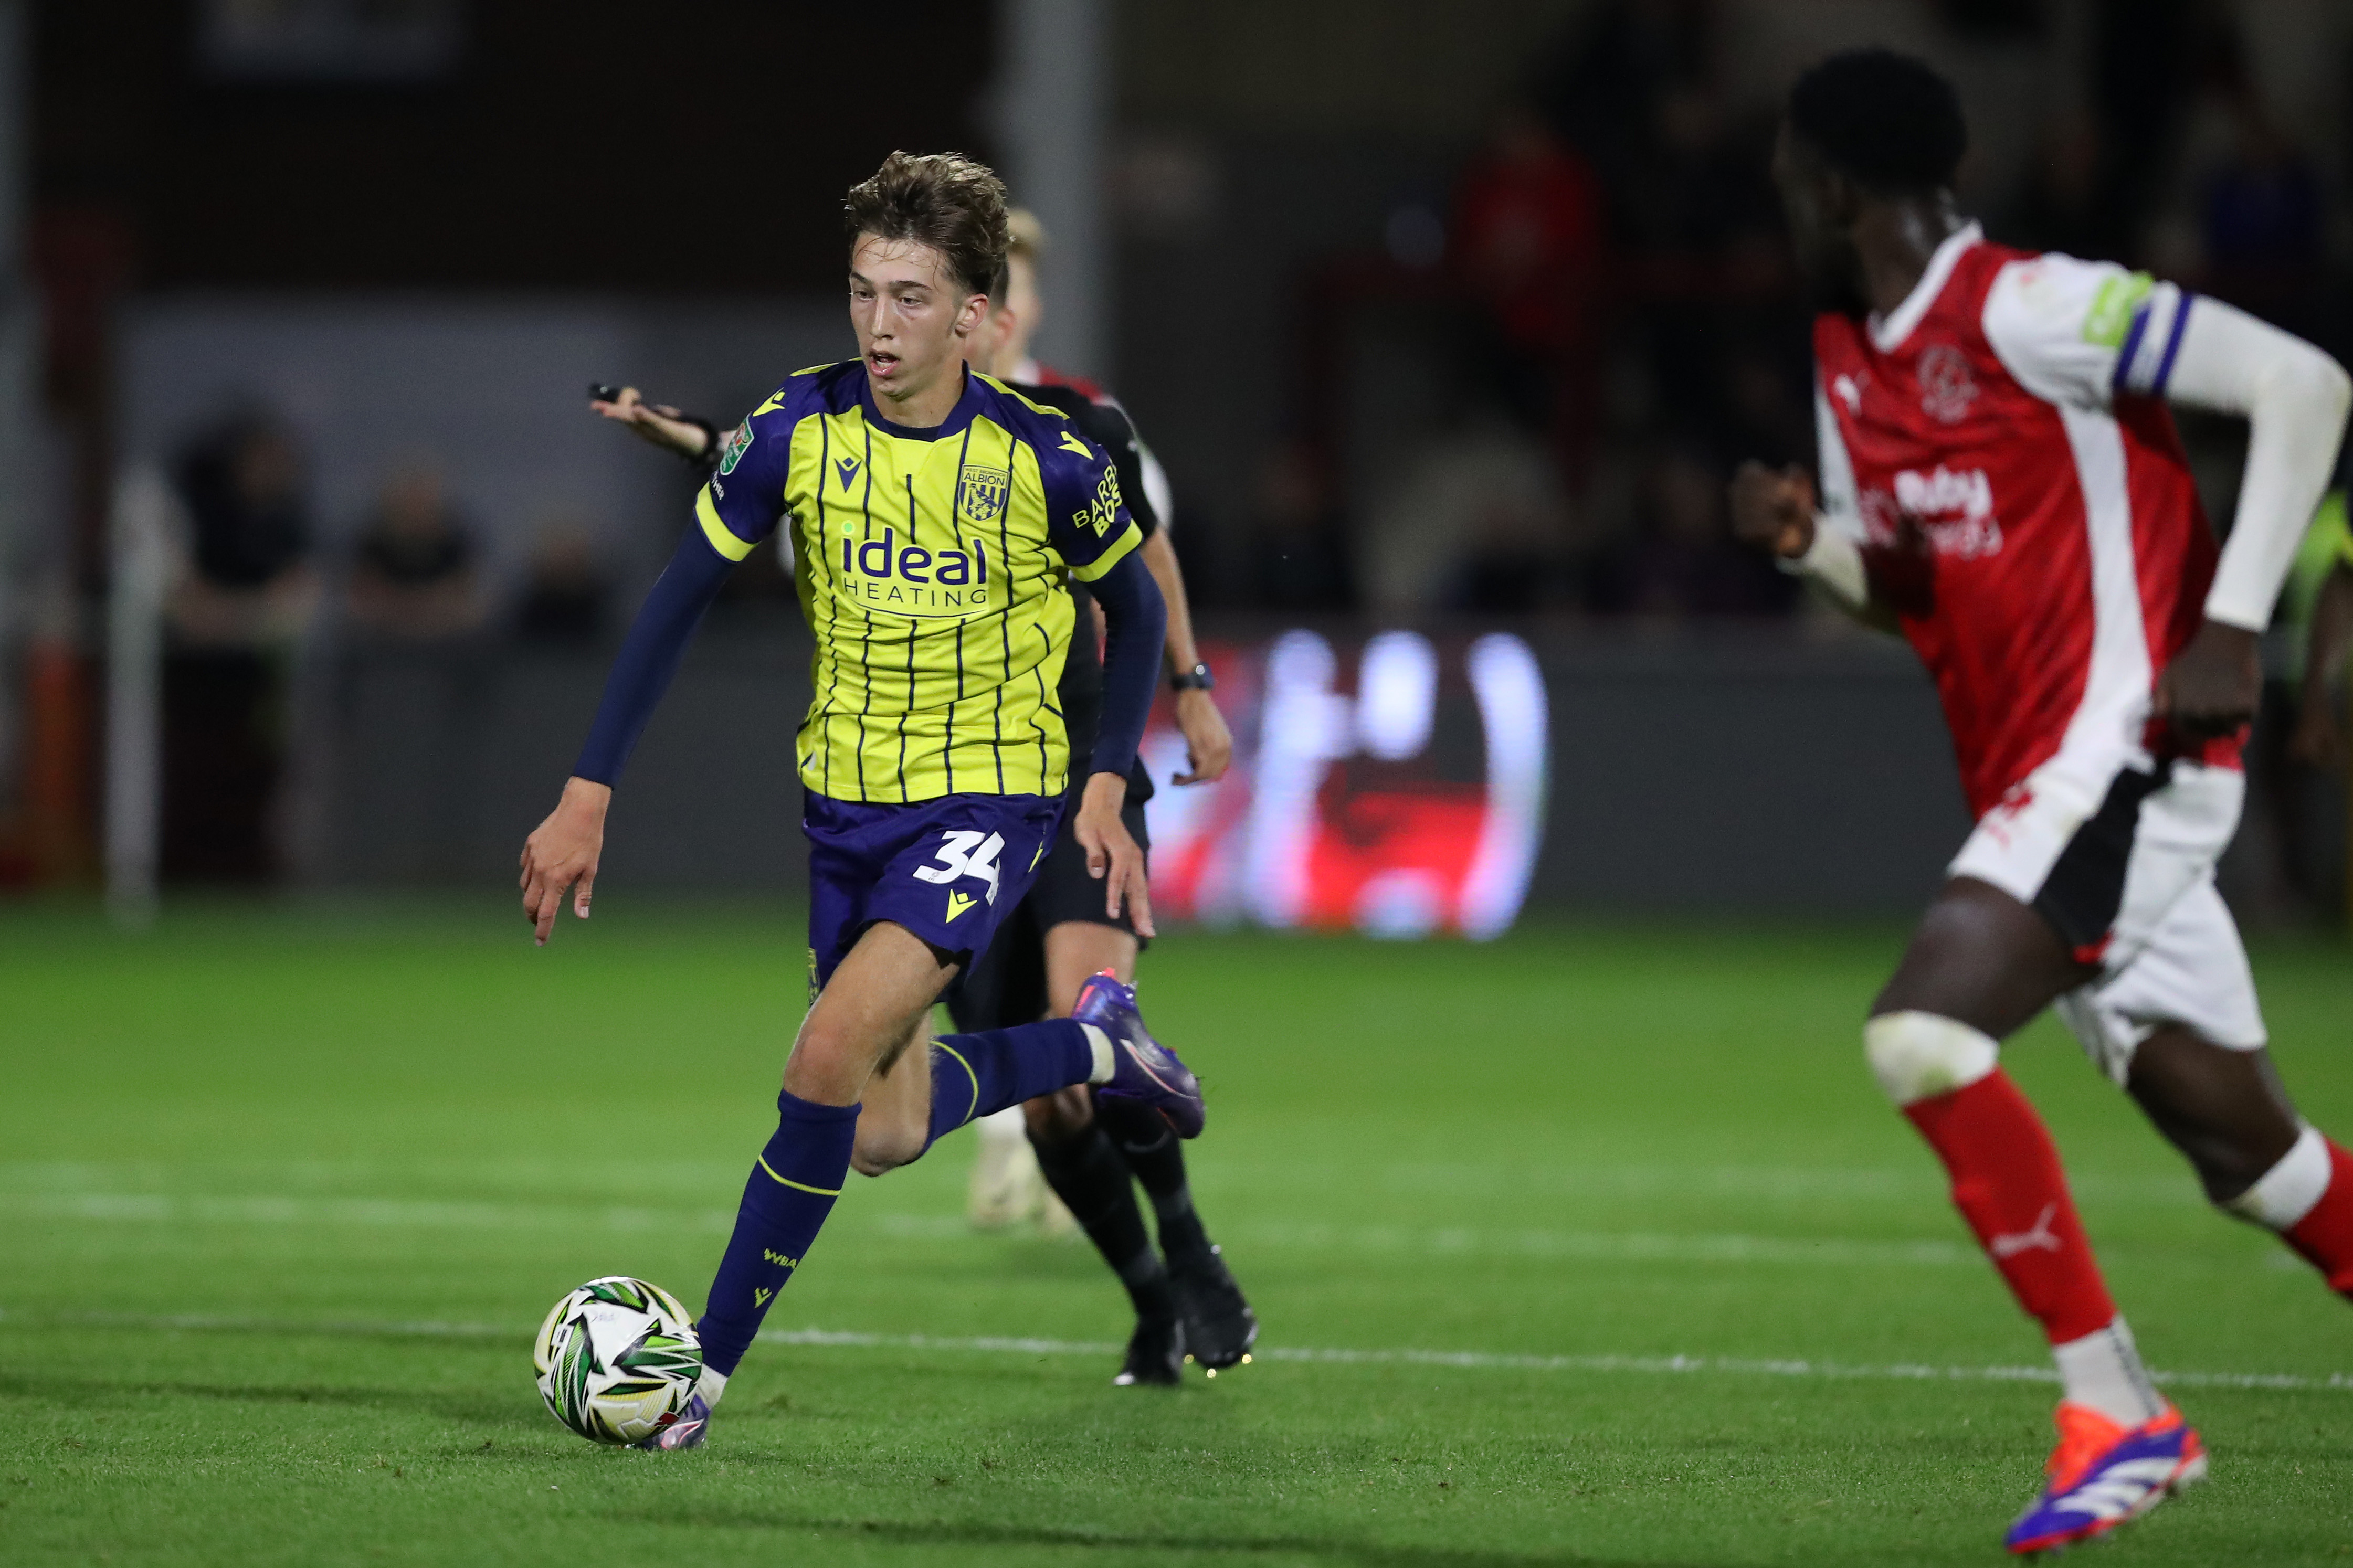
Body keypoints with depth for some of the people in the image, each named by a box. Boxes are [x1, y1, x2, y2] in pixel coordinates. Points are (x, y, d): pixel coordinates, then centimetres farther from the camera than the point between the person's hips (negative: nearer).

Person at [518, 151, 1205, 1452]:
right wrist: (587, 799, -6)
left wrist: (1103, 787, -6)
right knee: (885, 1136, 10)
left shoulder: (1045, 458, -15)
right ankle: (1096, 1048, 39)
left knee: (832, 1055, -24)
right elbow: (678, 602, -2)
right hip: (843, 800, 4)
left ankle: (707, 1367, -13)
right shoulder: (796, 430, -10)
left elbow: (1135, 611, 4)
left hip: (987, 798, -4)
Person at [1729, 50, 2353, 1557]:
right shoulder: (1850, 358, 14)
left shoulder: (2023, 310, -13)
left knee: (1924, 1033, -21)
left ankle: (2115, 1410, -15)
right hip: (2037, 781, 9)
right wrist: (1809, 534, 3)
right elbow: (1909, 585, 25)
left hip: (2125, 746, -9)